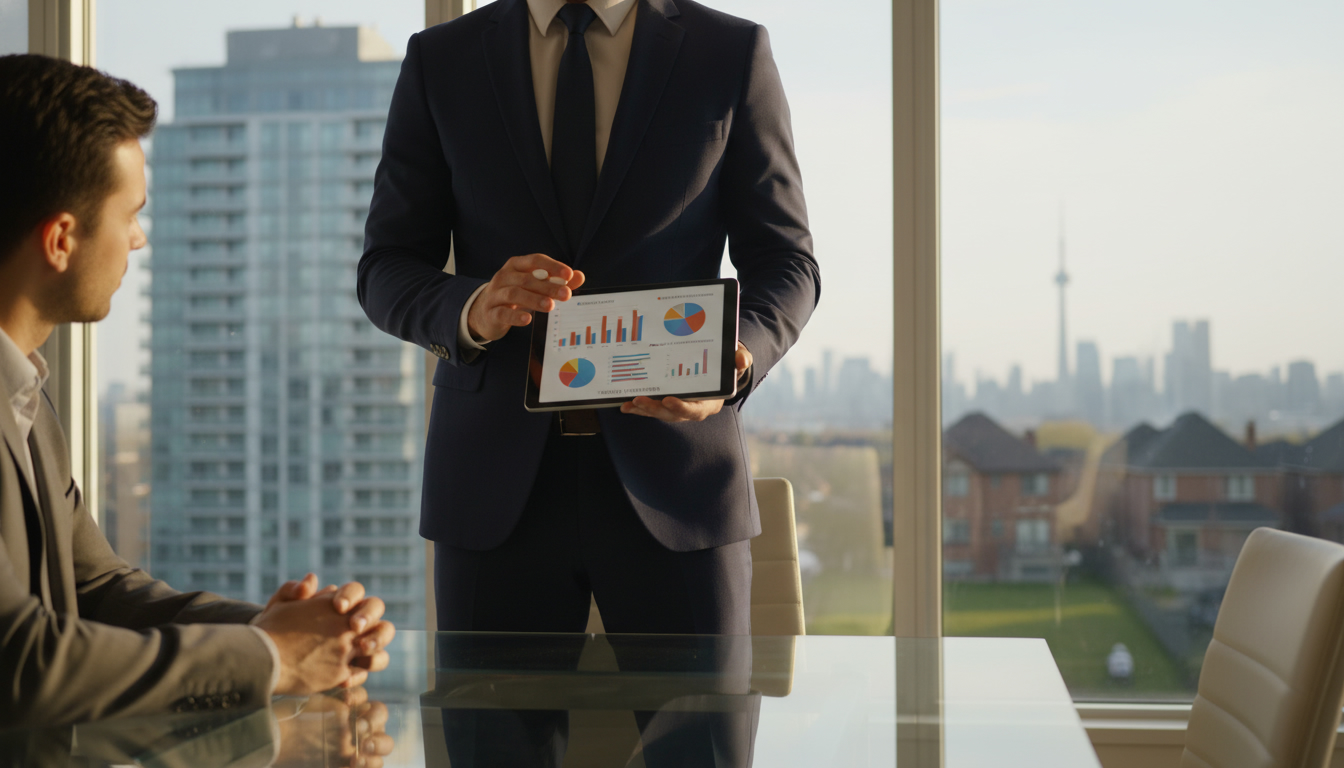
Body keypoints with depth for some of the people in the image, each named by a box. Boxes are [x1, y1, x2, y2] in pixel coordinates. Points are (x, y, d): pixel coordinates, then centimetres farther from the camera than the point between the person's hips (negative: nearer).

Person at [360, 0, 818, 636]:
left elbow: (784, 263, 5)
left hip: (674, 470, -1)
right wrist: (473, 310, -17)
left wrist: (733, 362, -17)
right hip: (498, 480, 1)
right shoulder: (440, 61, 8)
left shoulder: (733, 53, 5)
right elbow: (384, 272, 7)